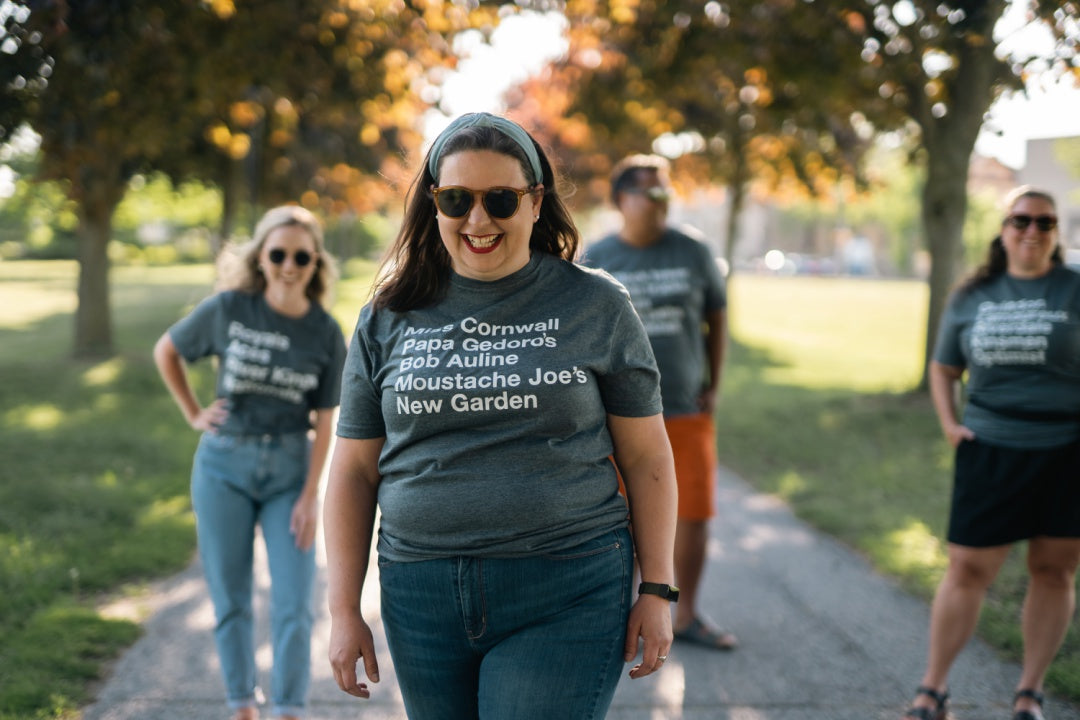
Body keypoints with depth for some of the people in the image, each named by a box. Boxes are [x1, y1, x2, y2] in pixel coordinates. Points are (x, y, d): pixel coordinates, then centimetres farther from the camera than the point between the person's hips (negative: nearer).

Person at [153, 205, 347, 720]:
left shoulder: (326, 334, -4)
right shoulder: (228, 309, -6)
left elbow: (324, 423, -3)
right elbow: (166, 351, 10)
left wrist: (311, 496, -8)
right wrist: (194, 415, 3)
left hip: (289, 470, 0)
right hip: (225, 465, 0)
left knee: (293, 604, -4)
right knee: (230, 600, 8)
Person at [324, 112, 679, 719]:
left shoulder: (595, 307, 1)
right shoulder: (390, 318, 7)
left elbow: (646, 457, 3)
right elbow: (355, 470, 8)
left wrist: (657, 590, -2)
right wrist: (344, 610, 4)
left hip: (567, 600, -3)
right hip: (422, 599, 3)